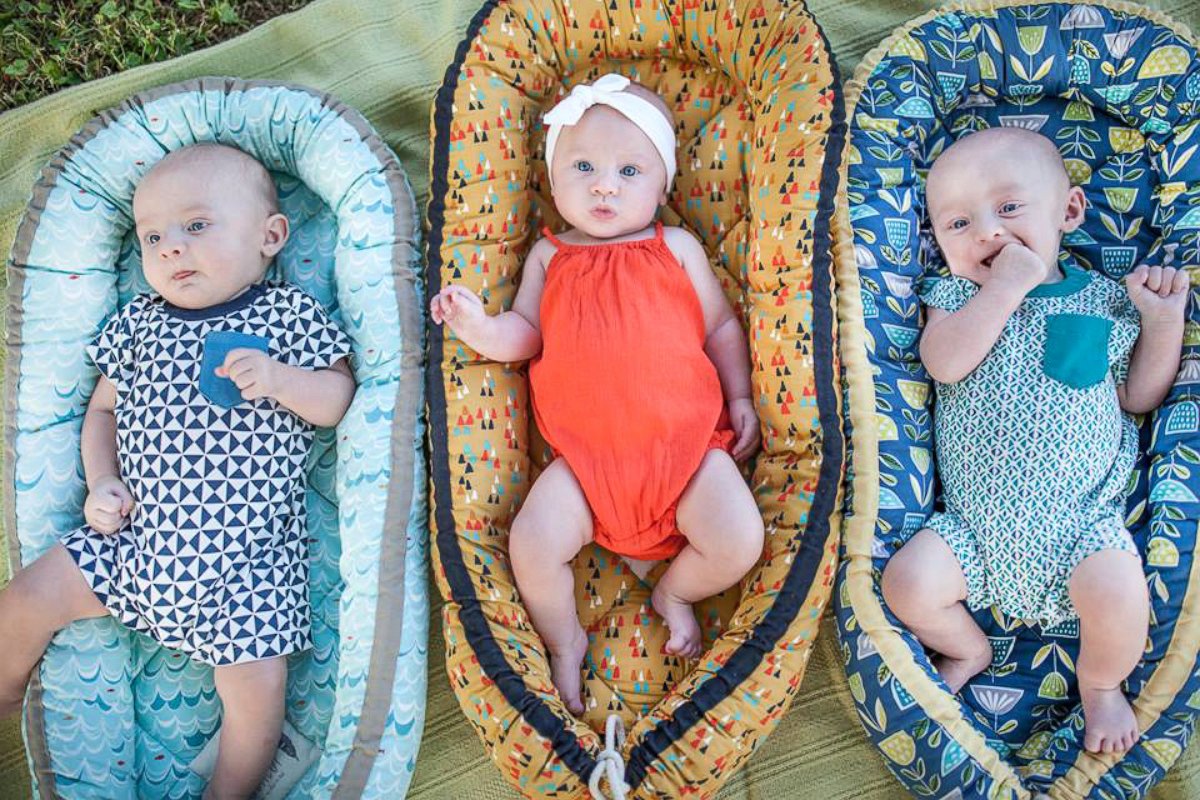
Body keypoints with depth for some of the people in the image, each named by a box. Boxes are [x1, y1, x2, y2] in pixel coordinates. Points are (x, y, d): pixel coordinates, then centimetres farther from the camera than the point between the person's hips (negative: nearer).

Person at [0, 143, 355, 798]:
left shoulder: (287, 315, -2)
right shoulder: (138, 322, 10)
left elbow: (340, 400, -3)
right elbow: (103, 408, 18)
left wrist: (280, 380, -22)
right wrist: (100, 482, 2)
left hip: (243, 556, -4)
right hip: (137, 536, 4)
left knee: (256, 694, -11)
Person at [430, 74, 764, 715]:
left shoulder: (677, 248, 10)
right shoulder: (549, 255, 13)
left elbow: (721, 326, 14)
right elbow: (528, 333, 10)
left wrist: (739, 400, 7)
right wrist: (485, 330, -11)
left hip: (686, 440, 0)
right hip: (584, 453, 1)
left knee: (739, 542, -17)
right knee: (532, 543, -19)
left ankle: (674, 594, 19)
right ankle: (564, 641, 13)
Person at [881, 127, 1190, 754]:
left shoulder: (1103, 300, 6)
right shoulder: (955, 295, 4)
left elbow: (1139, 396, 10)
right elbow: (944, 362, -17)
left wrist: (1164, 319, -3)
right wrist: (1008, 284, -20)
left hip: (1081, 521, 0)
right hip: (974, 525, 1)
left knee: (1117, 592, -26)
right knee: (907, 582, -18)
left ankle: (1100, 683, 11)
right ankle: (968, 650, 18)